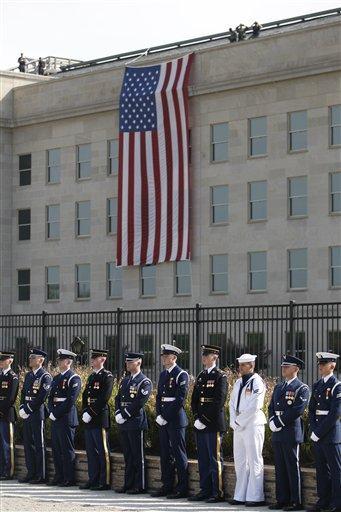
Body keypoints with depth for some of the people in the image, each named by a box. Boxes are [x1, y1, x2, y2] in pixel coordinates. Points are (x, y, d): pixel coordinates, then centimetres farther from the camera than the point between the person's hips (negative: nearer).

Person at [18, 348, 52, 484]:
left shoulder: (45, 376, -9)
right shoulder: (28, 375, 16)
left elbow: (41, 397, -17)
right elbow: (23, 393, 17)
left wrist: (28, 409, -17)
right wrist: (22, 408, 1)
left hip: (37, 413, -8)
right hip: (27, 414, 8)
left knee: (39, 444, -4)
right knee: (28, 443, 10)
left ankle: (41, 475, 0)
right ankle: (31, 473, 17)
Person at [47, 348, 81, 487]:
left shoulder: (74, 378, -8)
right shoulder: (56, 378, 17)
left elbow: (71, 400, -15)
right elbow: (51, 397, 15)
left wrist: (57, 413, -16)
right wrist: (51, 412, -1)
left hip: (66, 417, -8)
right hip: (55, 418, 8)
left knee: (67, 449, -4)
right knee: (56, 448, 10)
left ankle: (69, 479, -1)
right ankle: (58, 477, 17)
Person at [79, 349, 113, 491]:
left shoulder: (107, 376, -8)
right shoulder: (91, 376, 18)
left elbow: (103, 398, -16)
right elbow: (85, 396, 17)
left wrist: (90, 413, -16)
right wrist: (84, 412, 2)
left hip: (100, 418, -9)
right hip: (89, 420, 9)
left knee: (102, 451, -5)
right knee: (90, 451, 11)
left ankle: (104, 482, -2)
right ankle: (93, 480, 17)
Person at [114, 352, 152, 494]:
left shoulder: (144, 382, -7)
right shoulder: (125, 381, 17)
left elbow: (139, 403, -16)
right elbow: (118, 399, 15)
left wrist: (125, 416, -16)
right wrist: (118, 414, -2)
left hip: (136, 423, -7)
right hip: (123, 424, 7)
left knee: (138, 456, -3)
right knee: (127, 456, 11)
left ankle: (139, 486, 1)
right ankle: (128, 484, 16)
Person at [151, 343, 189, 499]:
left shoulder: (181, 375, -8)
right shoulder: (163, 375, 16)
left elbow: (180, 399, -15)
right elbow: (159, 397, 16)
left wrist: (167, 416, -16)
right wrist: (159, 415, 1)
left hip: (176, 419, -8)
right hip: (163, 420, 8)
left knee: (179, 454, -4)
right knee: (165, 454, 10)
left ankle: (182, 489, 0)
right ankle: (167, 486, 17)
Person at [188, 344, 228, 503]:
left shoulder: (220, 376, -7)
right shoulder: (201, 376, 15)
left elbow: (219, 402, -14)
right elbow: (194, 400, 17)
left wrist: (205, 420, -15)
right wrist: (197, 418, 3)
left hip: (214, 424, -7)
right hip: (200, 424, 7)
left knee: (215, 459, -4)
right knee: (203, 459, 10)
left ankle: (218, 493, 0)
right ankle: (205, 490, 17)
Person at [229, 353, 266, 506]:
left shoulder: (257, 382, -9)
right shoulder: (238, 382, 15)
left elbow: (255, 406, -15)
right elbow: (232, 403, 15)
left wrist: (240, 422, -12)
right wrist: (233, 422, 1)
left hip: (253, 425, -8)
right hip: (238, 426, 8)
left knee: (254, 461, -4)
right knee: (240, 462, 9)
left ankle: (255, 497, -2)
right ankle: (240, 496, 15)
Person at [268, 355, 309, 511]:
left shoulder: (302, 388, -5)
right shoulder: (278, 387, 19)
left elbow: (297, 410, -15)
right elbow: (271, 407, 16)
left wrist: (279, 422, -16)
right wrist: (272, 422, -3)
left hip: (291, 433, -7)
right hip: (277, 434, 7)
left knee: (293, 468, -3)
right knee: (280, 468, 9)